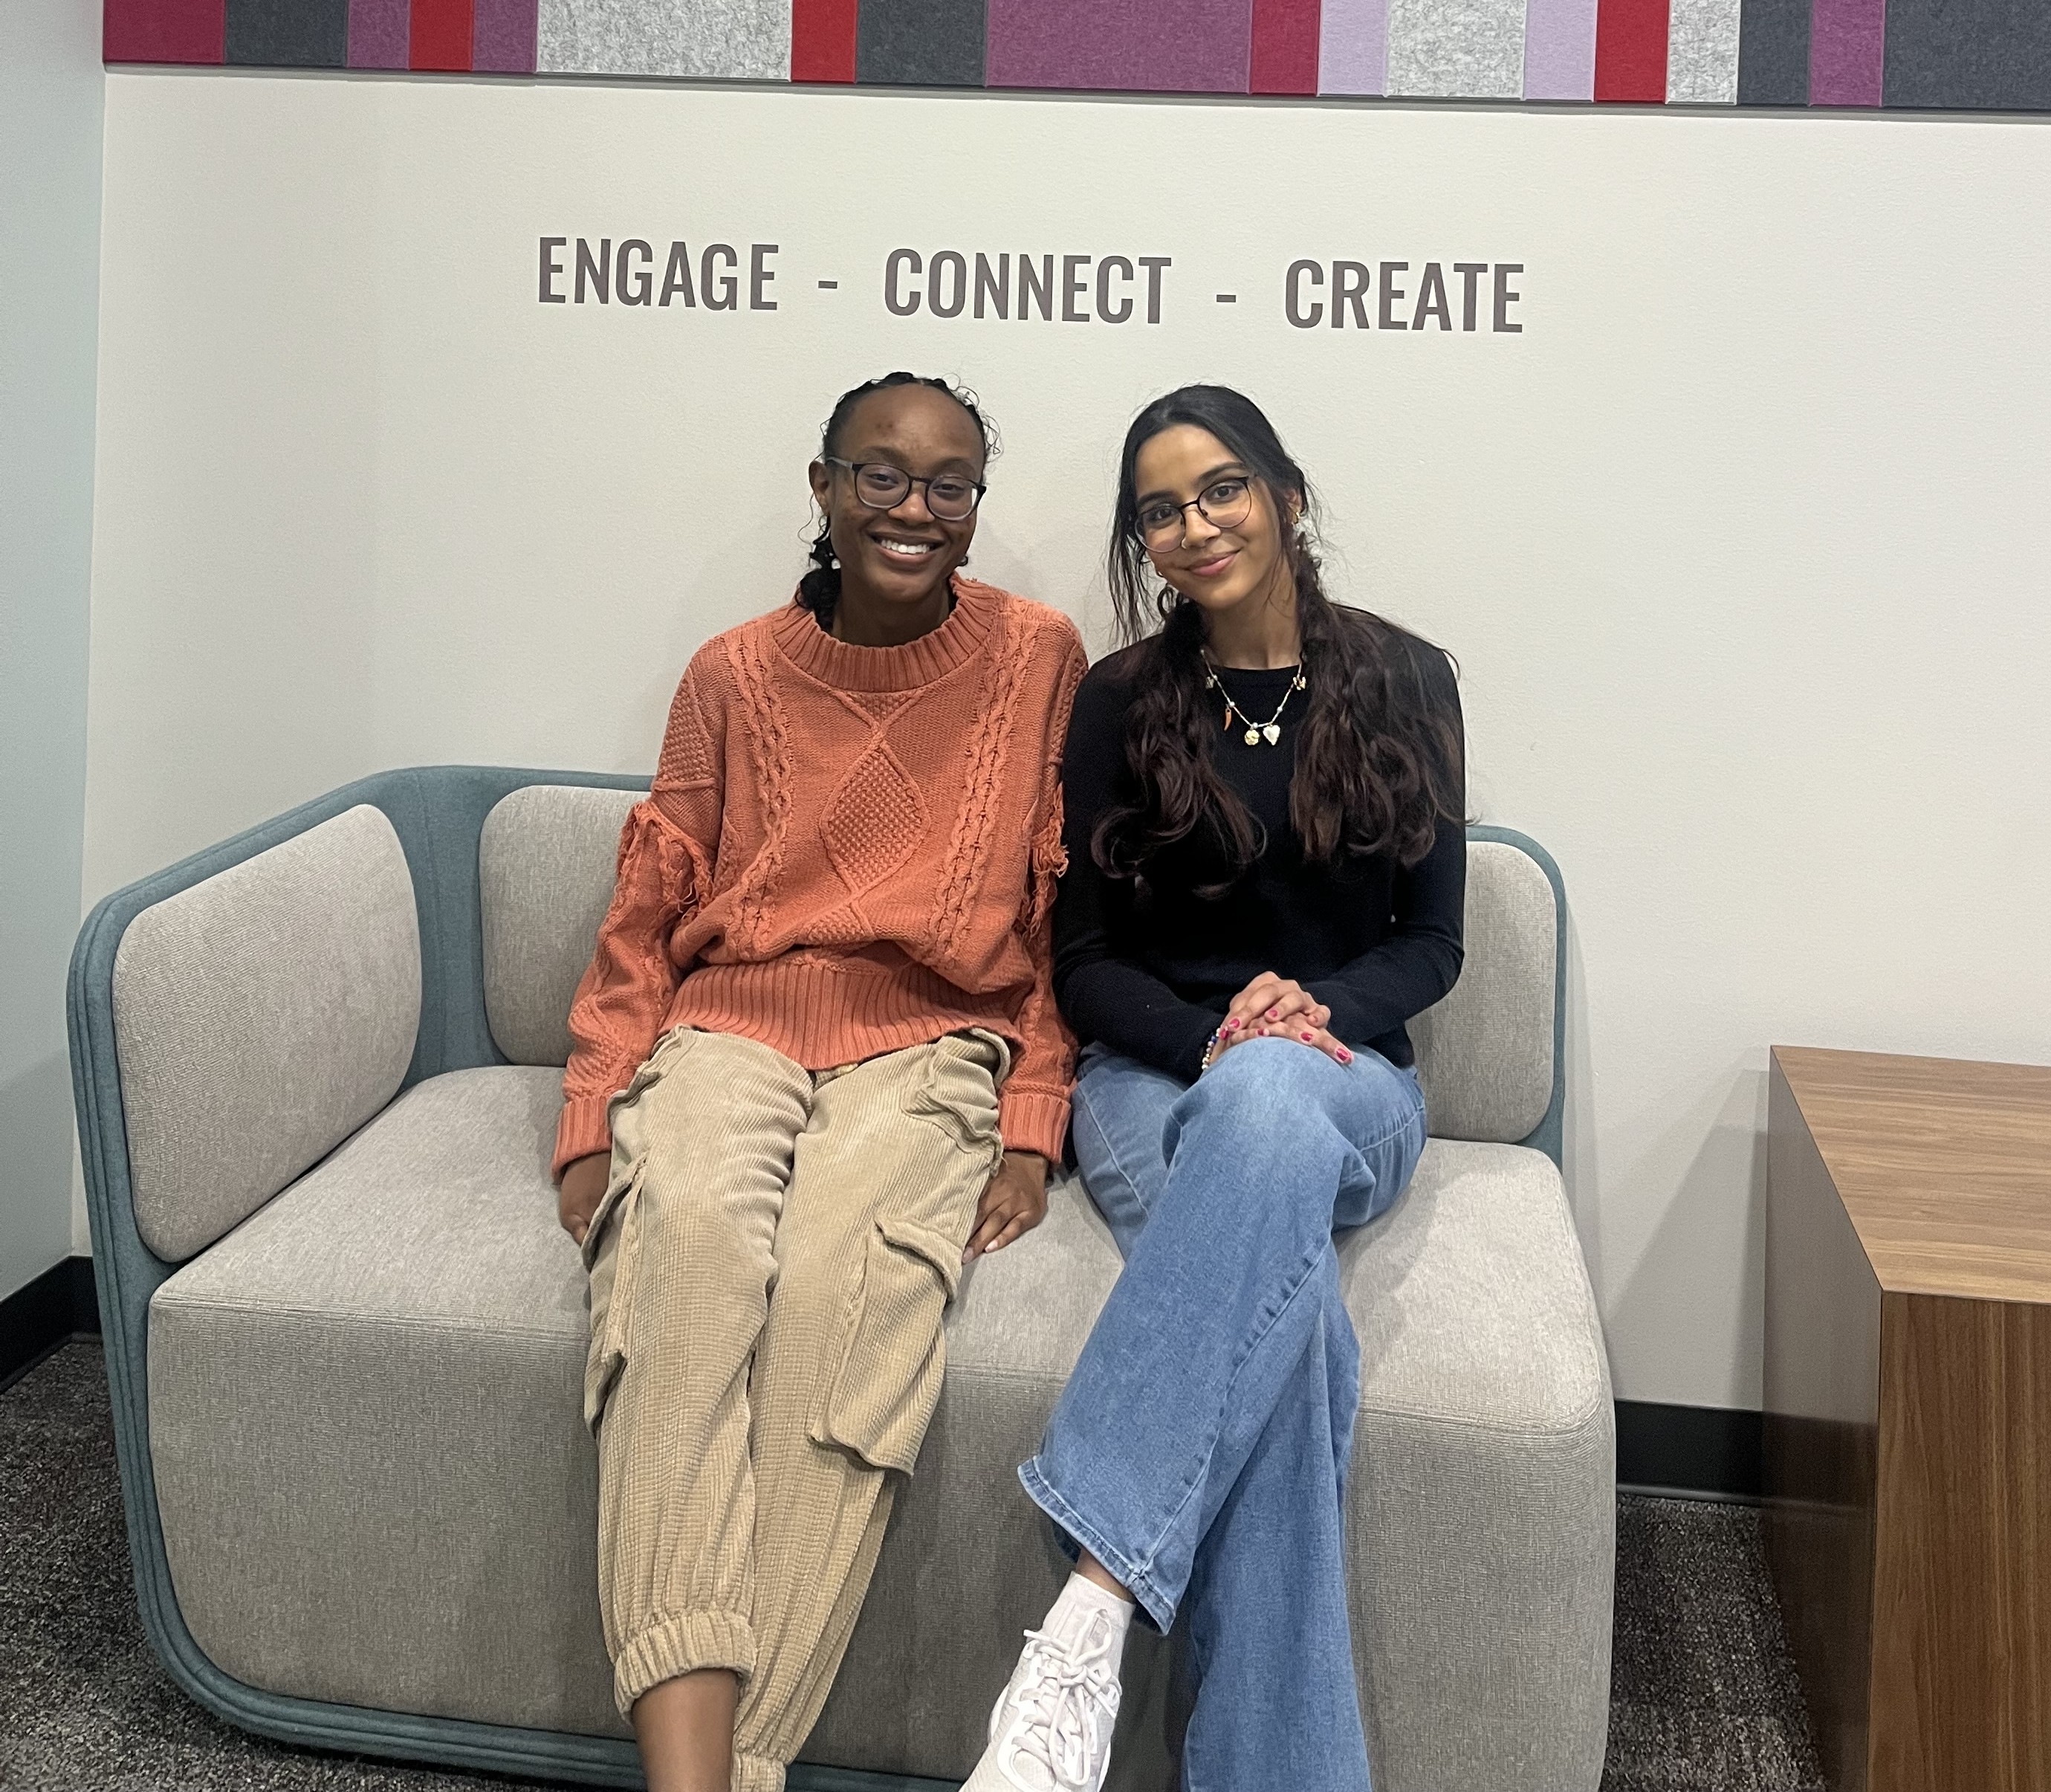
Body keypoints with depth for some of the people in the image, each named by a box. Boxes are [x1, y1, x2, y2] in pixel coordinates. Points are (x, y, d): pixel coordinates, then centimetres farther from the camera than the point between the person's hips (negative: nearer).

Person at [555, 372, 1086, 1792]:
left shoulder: (1038, 658, 7)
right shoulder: (737, 675, 10)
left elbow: (1058, 923, 8)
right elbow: (646, 919, 12)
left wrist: (1033, 1129, -2)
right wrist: (593, 1127, 1)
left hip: (927, 1044, -1)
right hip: (729, 1024, 1)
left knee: (849, 1275, -35)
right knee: (691, 1235, -34)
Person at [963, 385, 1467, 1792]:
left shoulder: (1403, 682, 8)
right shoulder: (1121, 703, 7)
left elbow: (1432, 943, 8)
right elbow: (1085, 960, 6)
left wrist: (1315, 1015, -14)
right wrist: (1211, 1036, -15)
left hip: (1349, 1082, 0)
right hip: (1158, 1078, 0)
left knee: (1267, 1101, -42)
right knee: (1289, 1313, -38)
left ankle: (1098, 1593, -51)